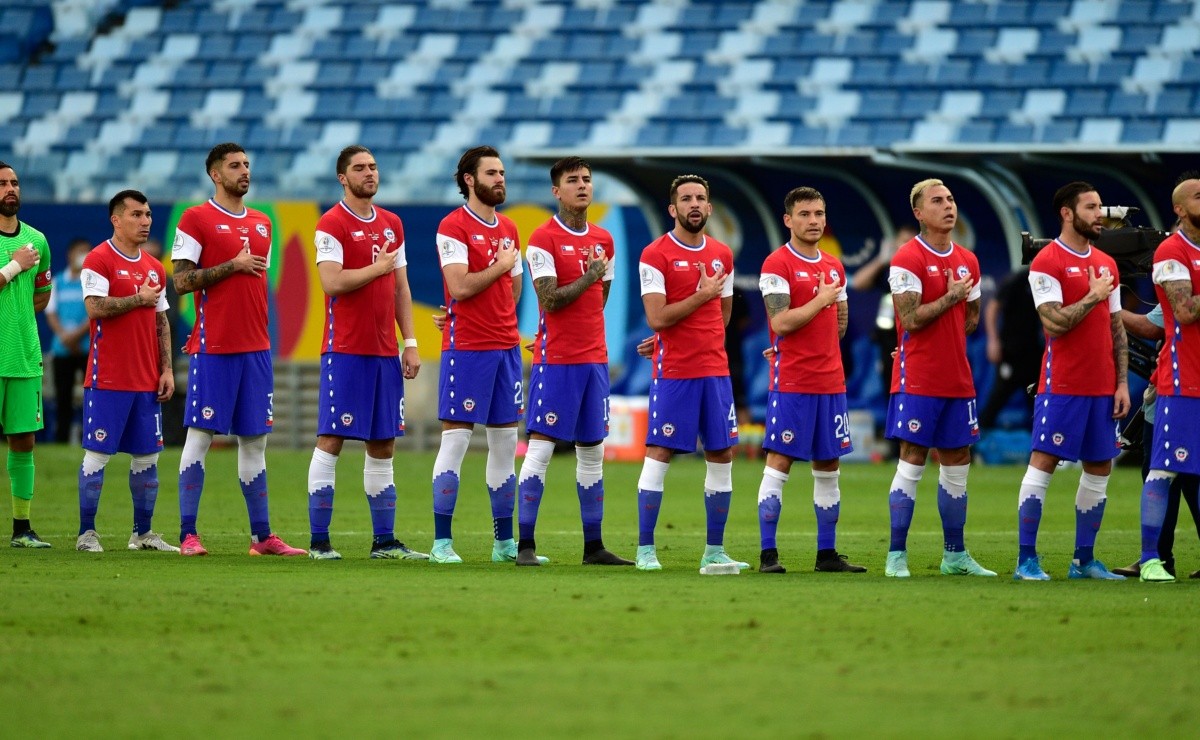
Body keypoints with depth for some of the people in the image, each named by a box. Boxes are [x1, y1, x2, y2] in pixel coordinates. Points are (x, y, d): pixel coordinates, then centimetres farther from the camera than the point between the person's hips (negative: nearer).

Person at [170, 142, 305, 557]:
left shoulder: (262, 224, 16)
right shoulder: (196, 219, -3)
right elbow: (181, 281, -9)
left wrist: (262, 336, 15)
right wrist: (233, 266, -14)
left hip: (255, 348, 6)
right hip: (212, 348, -6)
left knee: (255, 440, 7)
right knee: (200, 435, -5)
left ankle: (262, 536, 10)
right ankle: (188, 535, -3)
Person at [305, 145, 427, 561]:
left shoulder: (392, 224, 15)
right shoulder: (332, 225, -6)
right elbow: (332, 282, -17)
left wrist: (410, 343, 11)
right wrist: (379, 267, -9)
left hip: (385, 352, 7)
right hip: (345, 351, -7)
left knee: (383, 445, 8)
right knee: (331, 440, -6)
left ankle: (384, 541, 13)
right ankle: (319, 542, -4)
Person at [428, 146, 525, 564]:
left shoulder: (509, 229, 14)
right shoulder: (453, 227, -8)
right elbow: (460, 287, -18)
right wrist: (500, 266, -7)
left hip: (506, 347, 7)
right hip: (466, 348, -7)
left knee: (505, 442, 8)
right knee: (456, 438, -6)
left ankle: (505, 541, 13)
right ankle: (442, 541, -3)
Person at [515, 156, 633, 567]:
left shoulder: (603, 240, 12)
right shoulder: (544, 239, -7)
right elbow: (550, 300, -14)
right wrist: (588, 278, -17)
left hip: (594, 358, 6)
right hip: (555, 359, -6)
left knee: (592, 451, 8)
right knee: (540, 446, -8)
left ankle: (593, 547, 12)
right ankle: (526, 545, -7)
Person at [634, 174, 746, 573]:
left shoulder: (722, 255, 11)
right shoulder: (655, 255, -7)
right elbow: (657, 318, -14)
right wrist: (702, 295, -15)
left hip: (715, 370, 6)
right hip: (673, 372, -6)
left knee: (722, 456, 5)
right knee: (659, 454, -5)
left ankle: (715, 551, 12)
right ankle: (645, 550, -1)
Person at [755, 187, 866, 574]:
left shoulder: (834, 267, 14)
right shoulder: (777, 264, -7)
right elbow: (781, 322, -16)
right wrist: (821, 299, -10)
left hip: (831, 380, 7)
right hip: (791, 383, -7)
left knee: (828, 466, 8)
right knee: (779, 462, -7)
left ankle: (827, 554, 14)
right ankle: (768, 554, -6)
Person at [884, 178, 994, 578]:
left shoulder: (967, 261, 12)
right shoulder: (908, 259, -9)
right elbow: (911, 319, -17)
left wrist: (943, 341, 6)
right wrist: (952, 297, -10)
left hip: (958, 380, 7)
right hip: (918, 380, -7)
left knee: (957, 462, 9)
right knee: (912, 461, -6)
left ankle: (955, 556, 16)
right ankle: (896, 556, -3)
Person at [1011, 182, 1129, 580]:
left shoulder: (1106, 264, 14)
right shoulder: (1047, 262, -8)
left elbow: (1117, 328, 15)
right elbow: (1055, 323, -17)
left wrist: (1122, 383, 9)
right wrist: (1093, 296, -12)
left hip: (1102, 389, 7)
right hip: (1062, 384, -7)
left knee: (1099, 469, 7)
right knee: (1042, 462, -7)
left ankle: (1084, 560, 14)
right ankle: (1027, 560, -6)